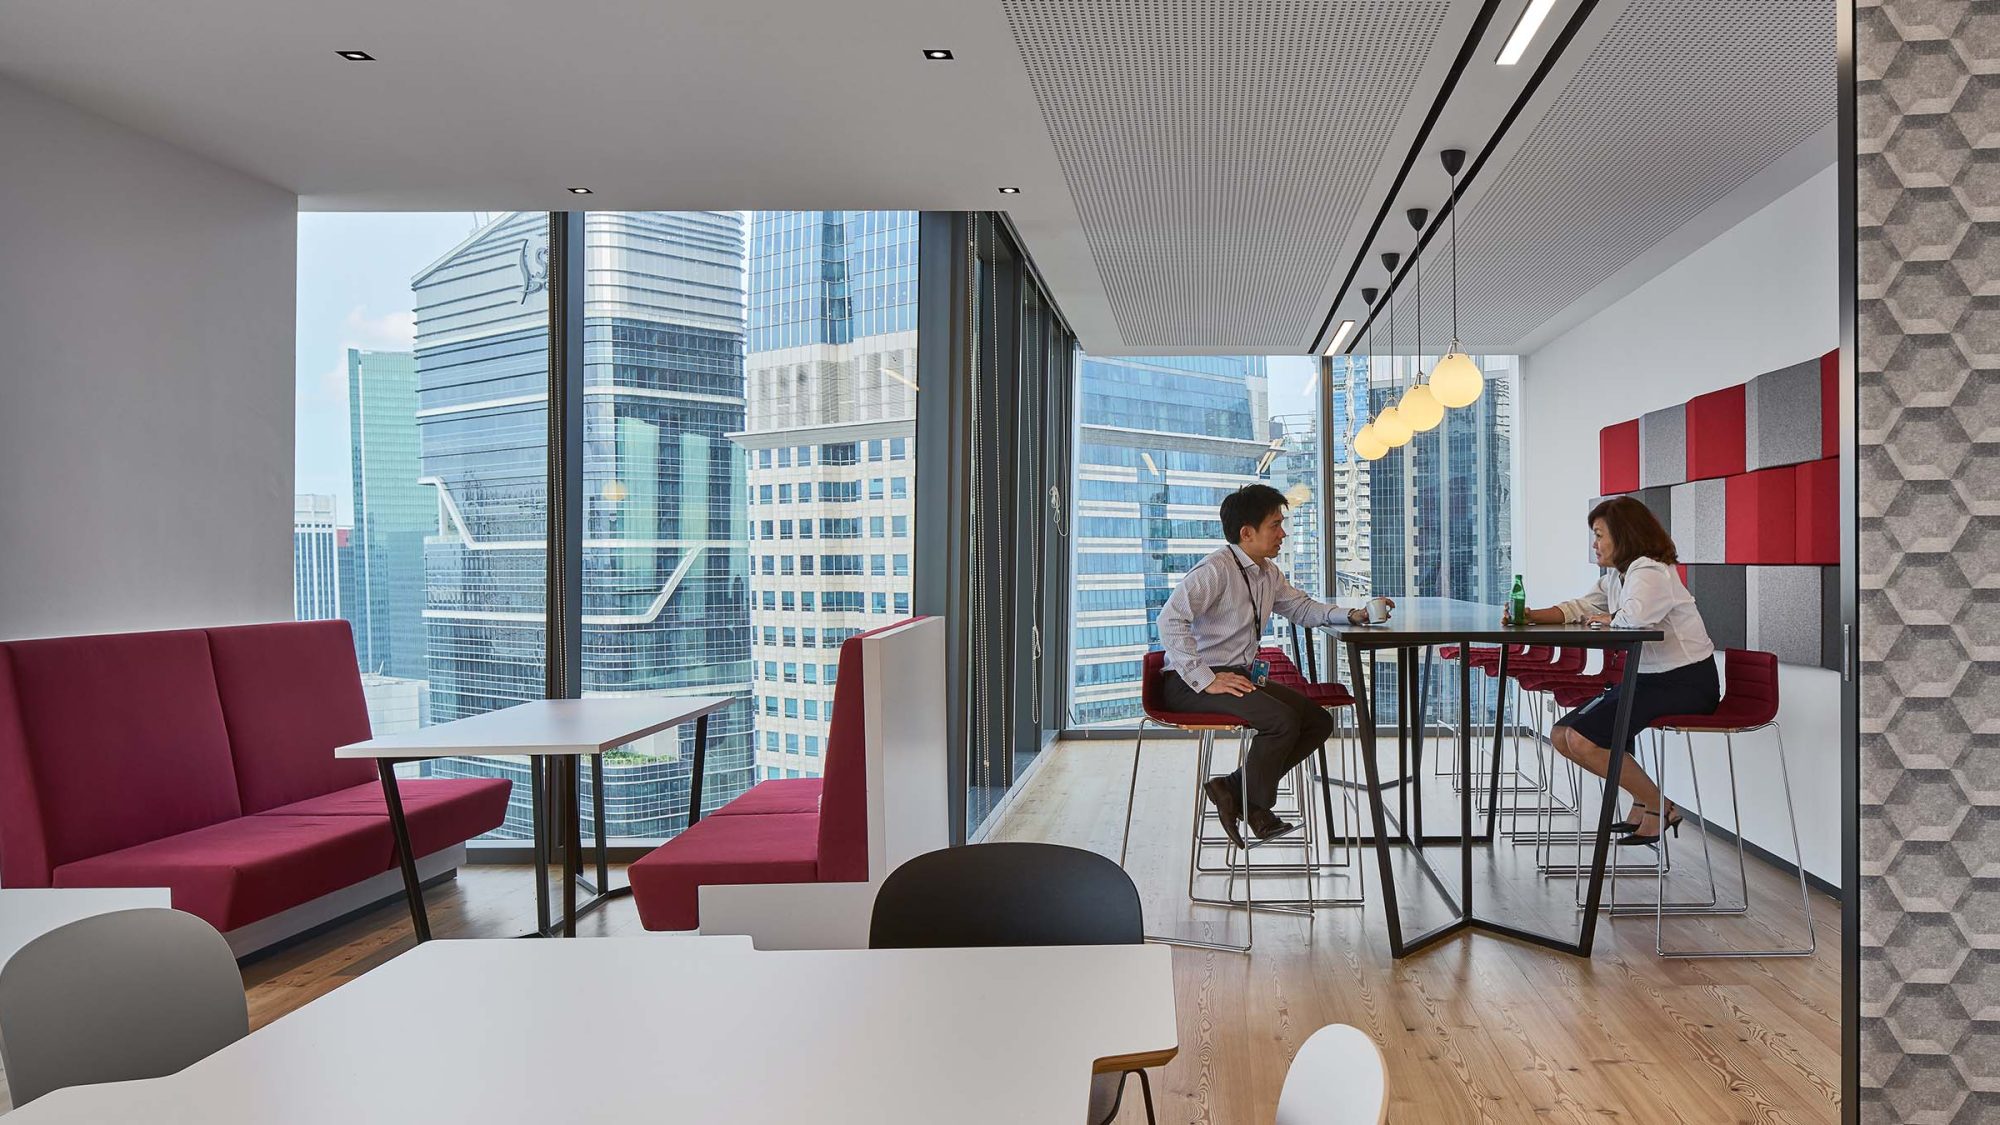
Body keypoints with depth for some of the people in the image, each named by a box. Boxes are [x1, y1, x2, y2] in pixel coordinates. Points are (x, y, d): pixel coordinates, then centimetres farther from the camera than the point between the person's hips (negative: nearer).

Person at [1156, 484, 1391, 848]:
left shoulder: (1267, 573, 11)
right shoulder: (1216, 570, -17)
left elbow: (1302, 607, 24)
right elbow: (1170, 618, -27)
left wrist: (1352, 615, 6)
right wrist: (1205, 680, -29)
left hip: (1238, 677, 10)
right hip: (1190, 684, -10)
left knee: (1318, 720, 1)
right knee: (1282, 719, -27)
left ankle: (1232, 788, -1)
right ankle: (1256, 809, -2)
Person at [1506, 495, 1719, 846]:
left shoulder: (1649, 571, -17)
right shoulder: (1615, 575, 13)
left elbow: (1633, 619, -35)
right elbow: (1579, 608, 17)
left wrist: (1605, 619, -12)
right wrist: (1531, 616, 0)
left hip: (1686, 682, -10)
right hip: (1649, 678, 10)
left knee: (1583, 739, -20)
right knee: (1565, 736, 3)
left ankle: (1659, 807, -2)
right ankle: (1643, 804, 10)